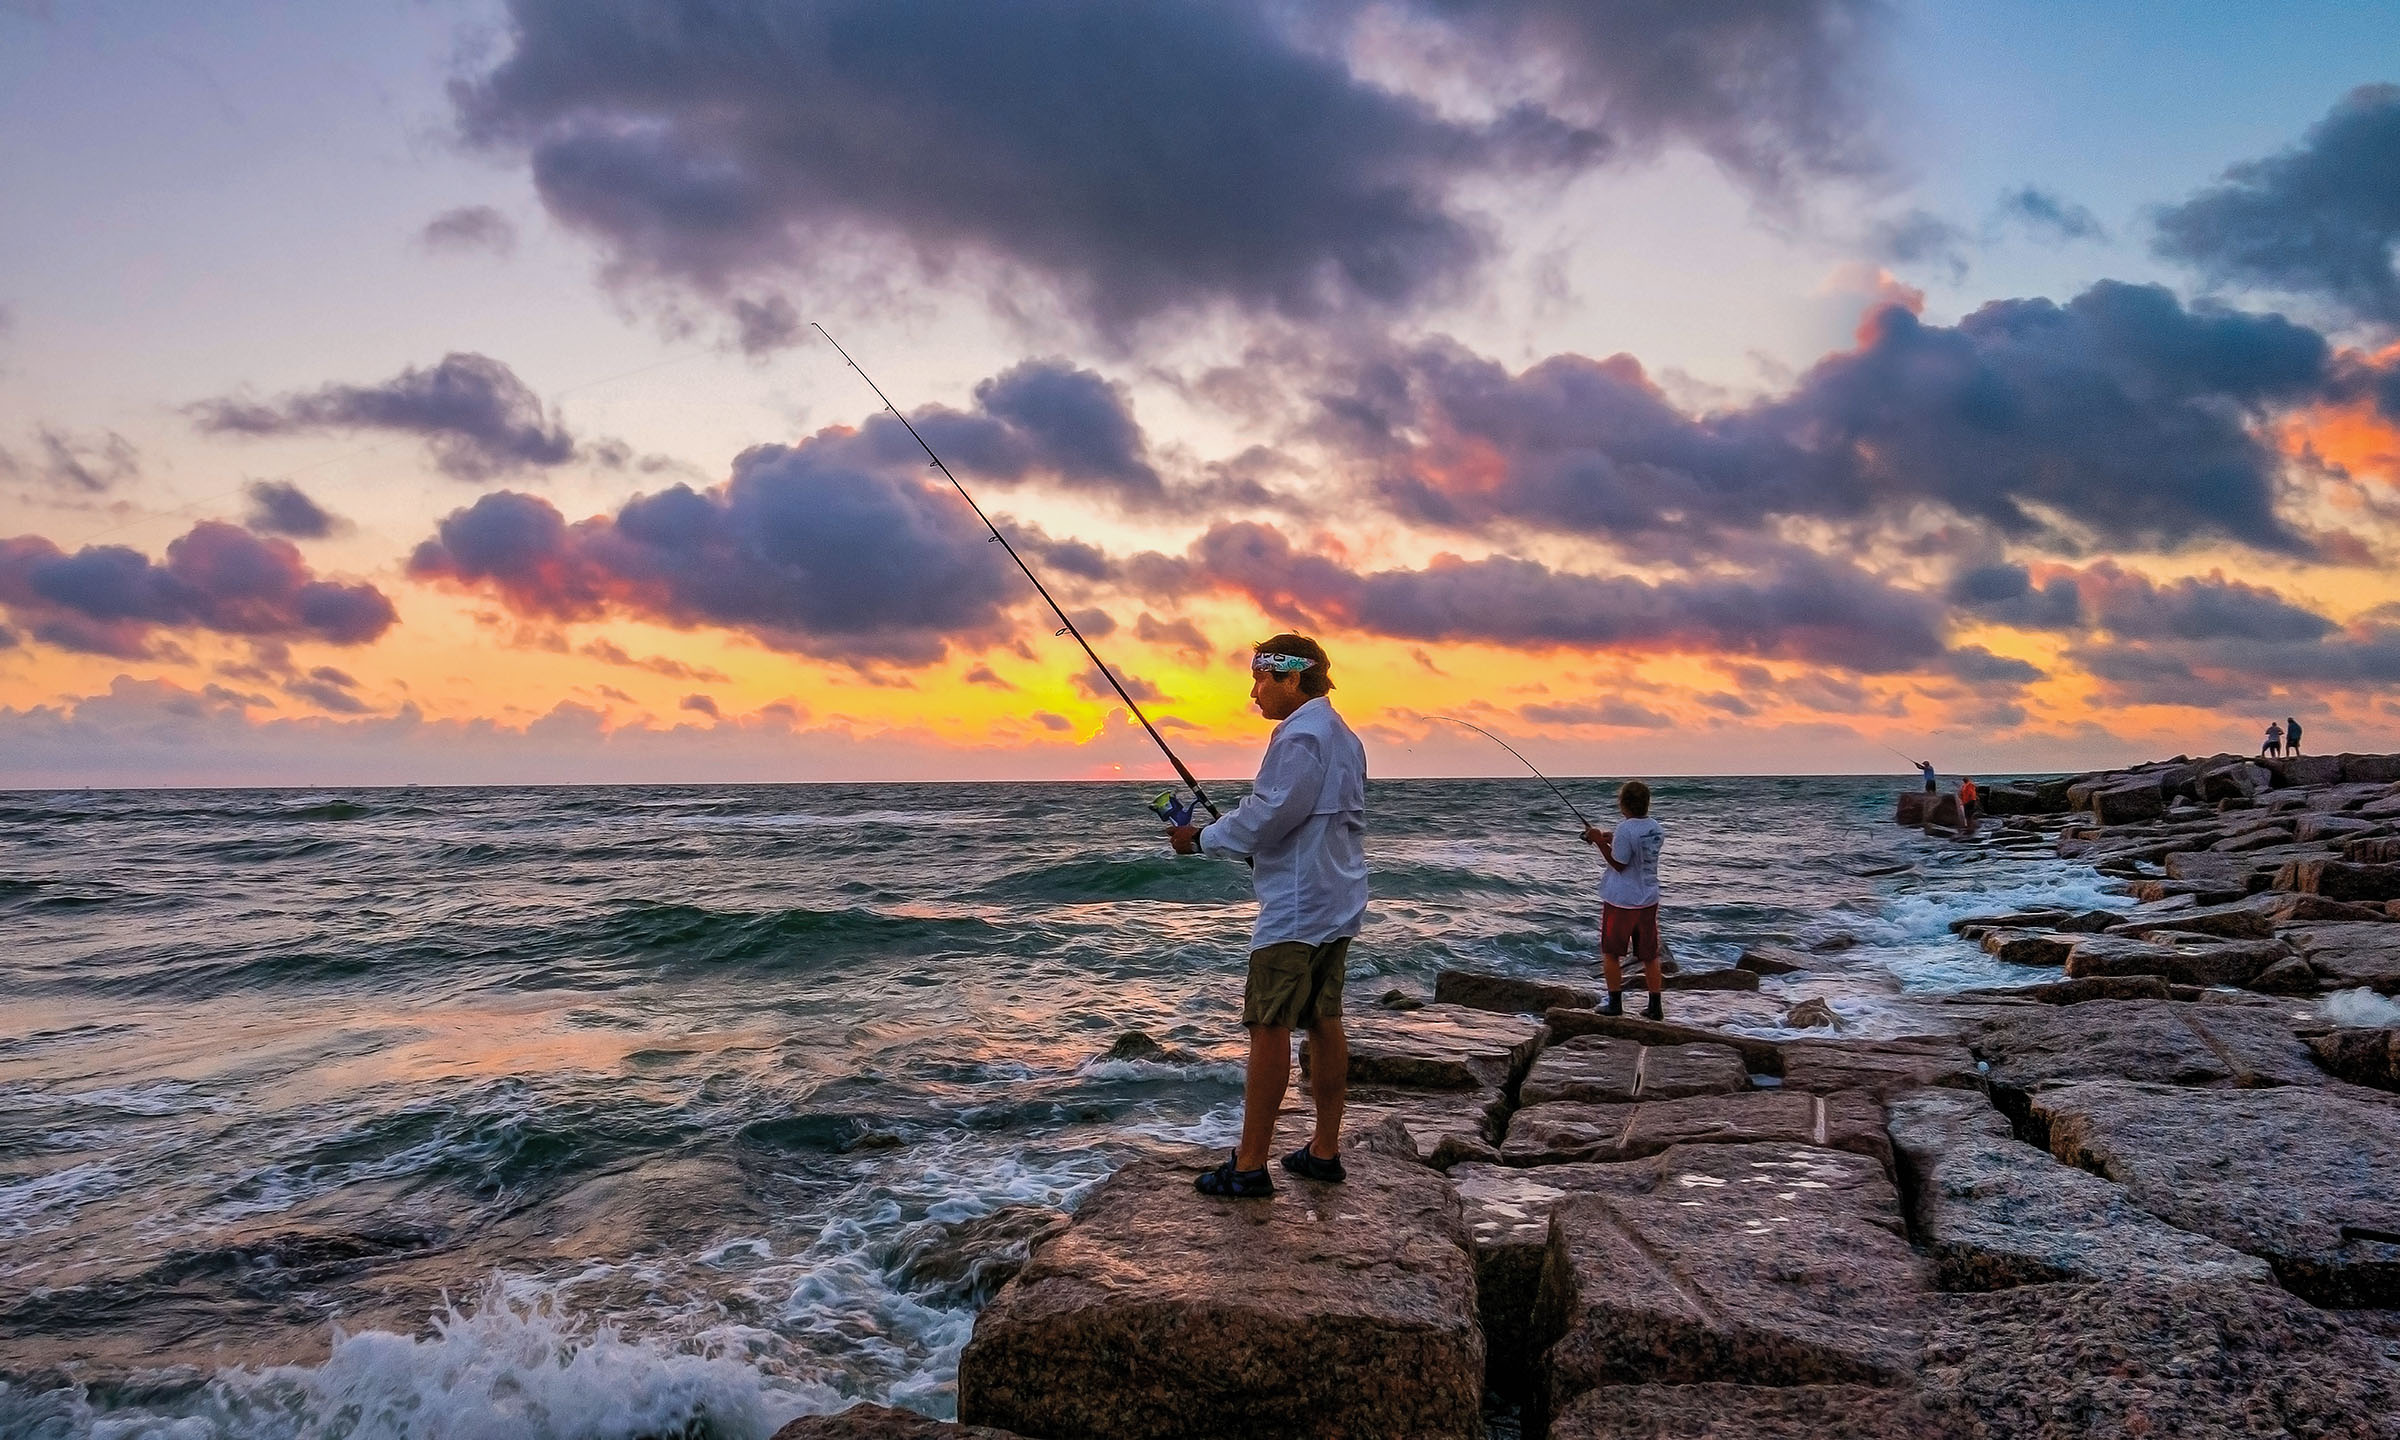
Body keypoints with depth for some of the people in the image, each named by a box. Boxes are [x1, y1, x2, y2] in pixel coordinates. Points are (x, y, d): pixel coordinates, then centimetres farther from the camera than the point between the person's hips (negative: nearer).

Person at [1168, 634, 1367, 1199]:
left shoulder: (1300, 735, -16)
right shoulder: (1344, 737, 17)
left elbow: (1267, 817, -19)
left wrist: (1202, 839, -6)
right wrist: (1254, 848, 16)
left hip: (1295, 908, -10)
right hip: (1337, 904, 10)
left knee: (1268, 1027, -5)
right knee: (1324, 1021, 12)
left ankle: (1250, 1165, -1)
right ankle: (1324, 1151, 17)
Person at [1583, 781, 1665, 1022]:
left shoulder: (1625, 830, -20)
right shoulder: (1656, 829, 3)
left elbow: (1618, 864, -14)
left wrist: (1600, 842, -10)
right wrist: (1612, 840, 10)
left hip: (1621, 901, -7)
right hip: (1648, 900, 7)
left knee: (1610, 954, 8)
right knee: (1650, 955, 12)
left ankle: (1615, 1004, 11)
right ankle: (1655, 1007, 15)